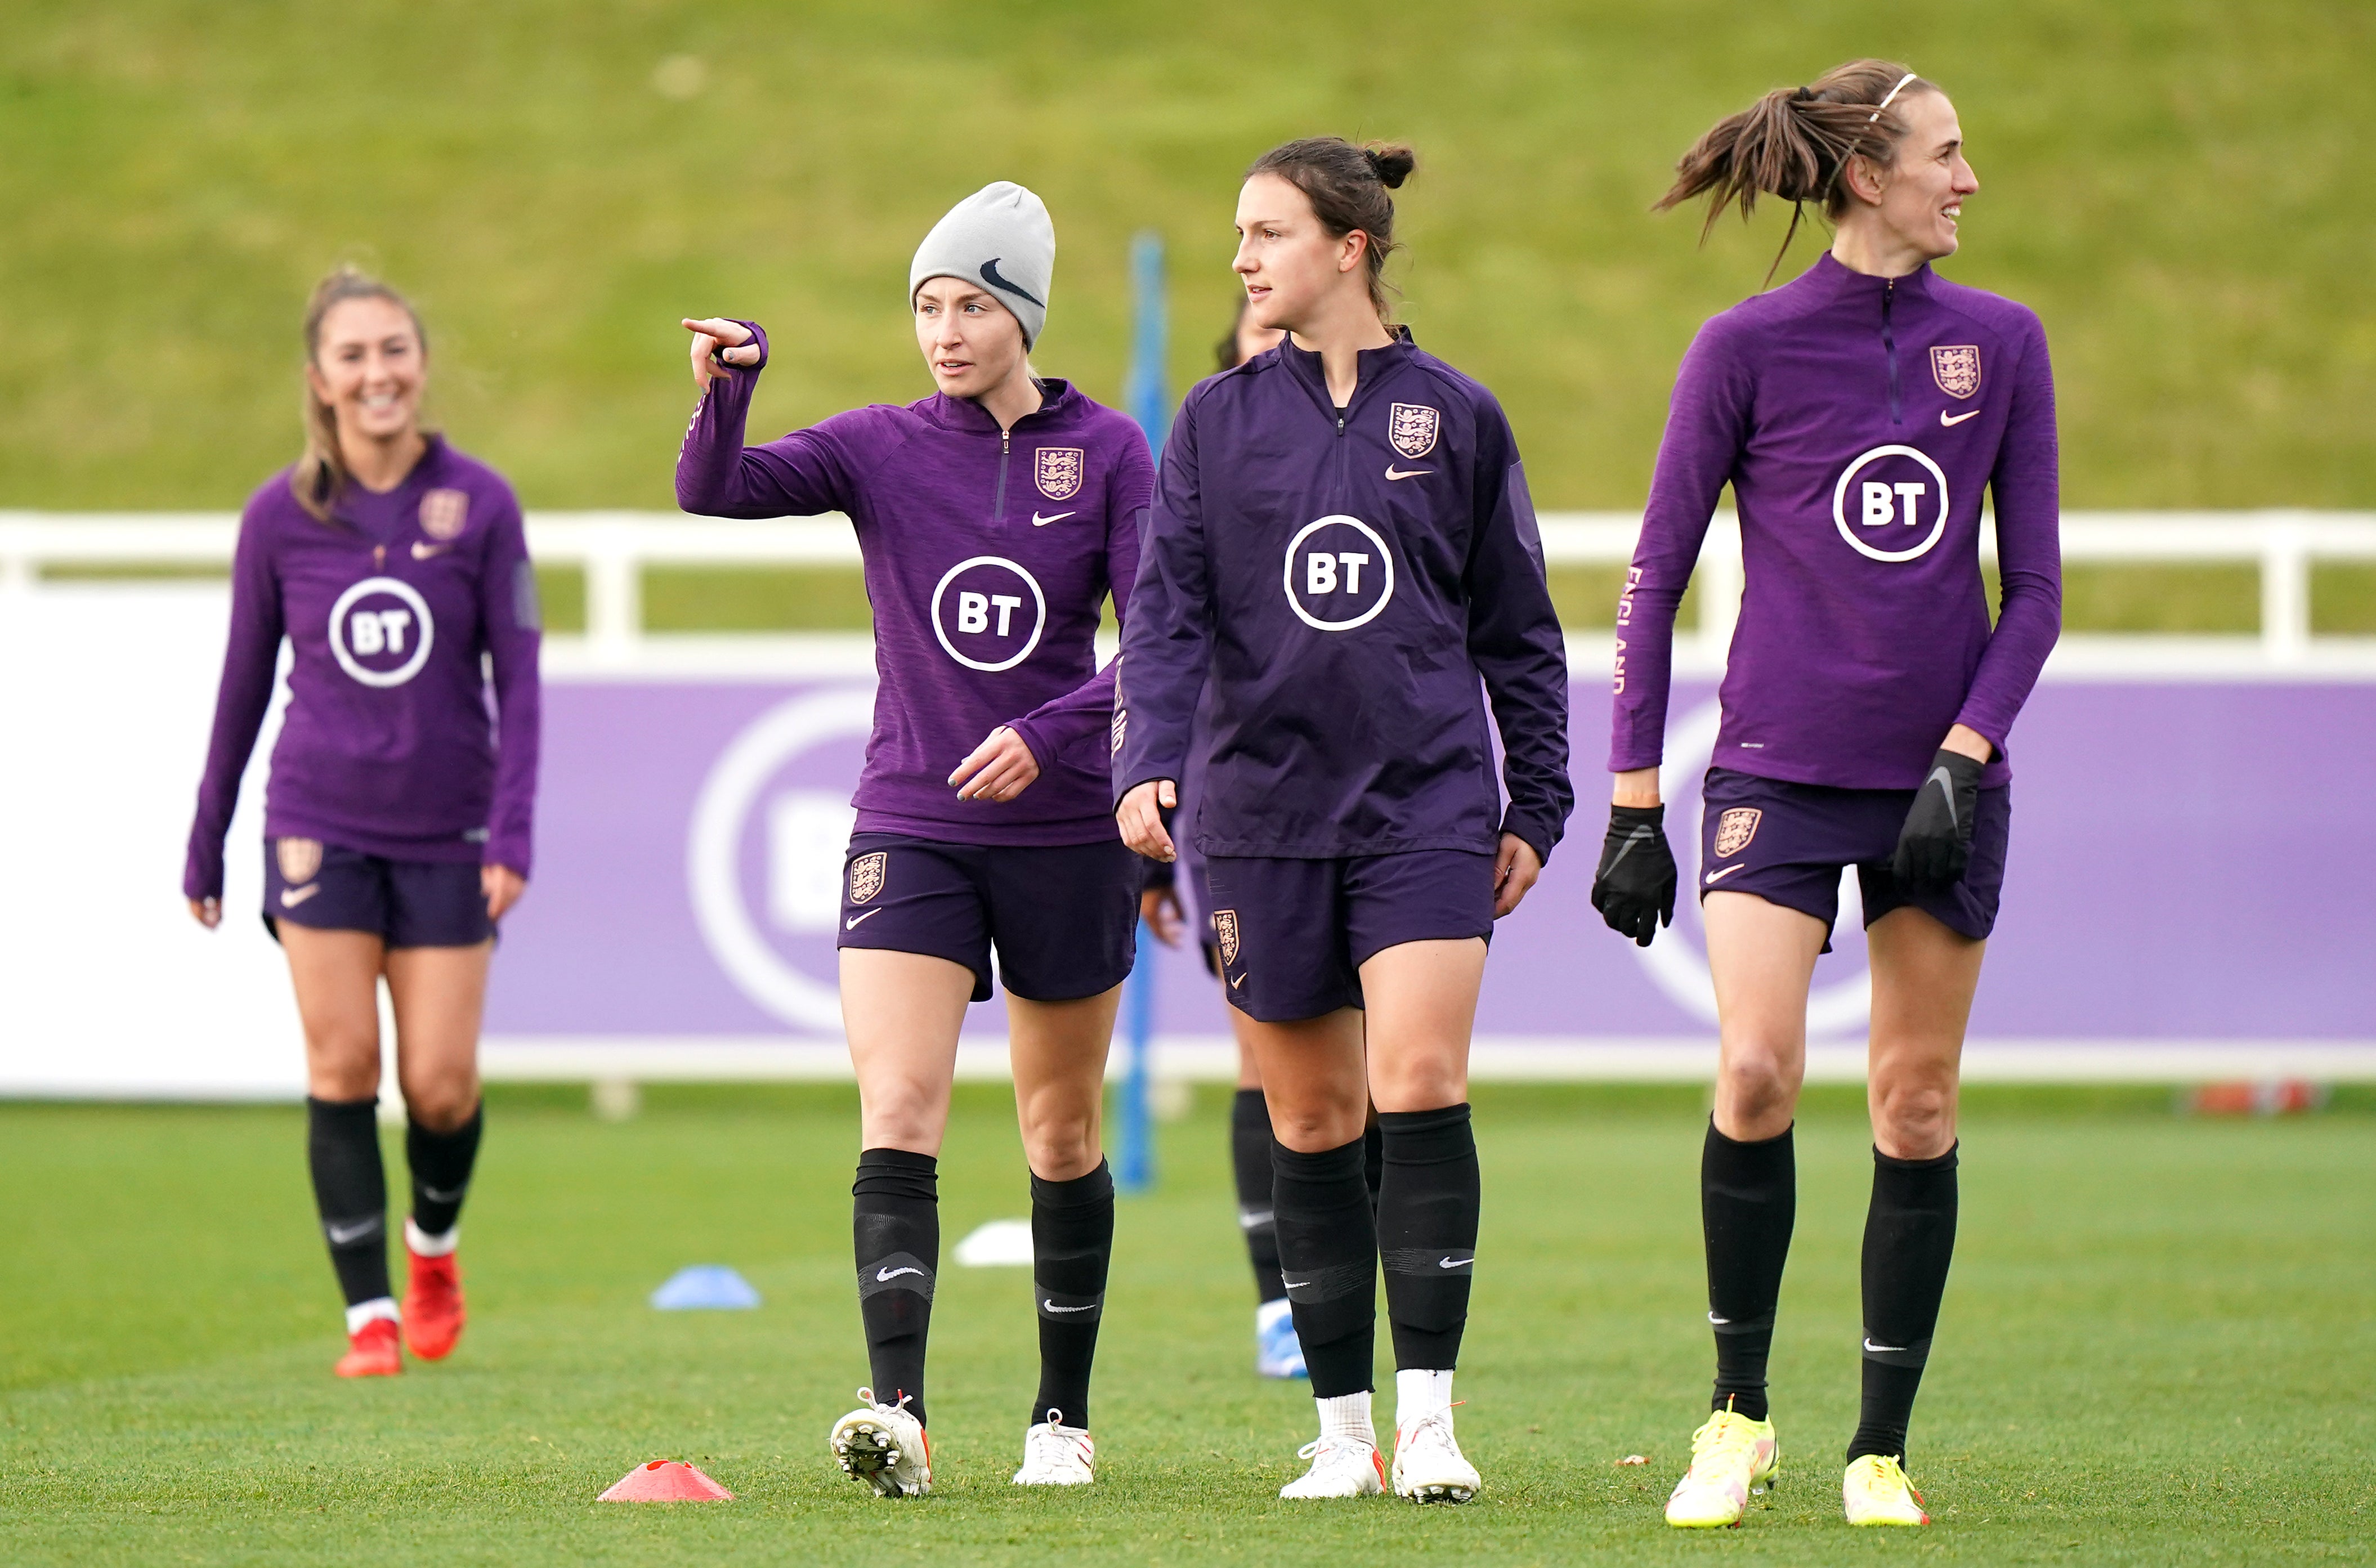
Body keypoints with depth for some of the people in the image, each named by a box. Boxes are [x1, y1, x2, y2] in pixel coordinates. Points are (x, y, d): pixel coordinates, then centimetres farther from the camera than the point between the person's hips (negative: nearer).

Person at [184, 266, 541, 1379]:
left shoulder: (479, 503, -4)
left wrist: (514, 828, -10)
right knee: (342, 1068, -5)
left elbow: (517, 674, -1)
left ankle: (434, 1243, 30)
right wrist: (204, 844, 11)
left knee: (441, 1086, -1)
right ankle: (368, 1312, 3)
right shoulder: (281, 516, -2)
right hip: (320, 820, 0)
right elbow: (244, 682, 8)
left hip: (448, 831, 0)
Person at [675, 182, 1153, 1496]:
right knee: (897, 1115, -17)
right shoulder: (881, 449, 1)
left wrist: (1050, 733, -21)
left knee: (1062, 1135, 10)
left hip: (1066, 832, 0)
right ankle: (897, 1412, -26)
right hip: (910, 831, 0)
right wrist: (723, 391, -33)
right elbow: (715, 491, -13)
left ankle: (1063, 1420, 23)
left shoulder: (1107, 452, -1)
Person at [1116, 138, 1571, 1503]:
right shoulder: (1217, 421, 7)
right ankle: (1343, 1429, 14)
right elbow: (1168, 611, 0)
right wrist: (1148, 762, -16)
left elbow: (1517, 630, 10)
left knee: (1421, 1083, -16)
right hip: (1264, 809, 2)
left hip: (1427, 802, -2)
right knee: (1310, 1120, 5)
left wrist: (1538, 806, 7)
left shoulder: (1456, 416, 5)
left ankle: (1429, 1417, -12)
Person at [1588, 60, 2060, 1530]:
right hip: (1779, 773, -3)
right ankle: (1739, 1413, -1)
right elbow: (1655, 580, 1)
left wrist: (1964, 757, -7)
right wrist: (1634, 802, -2)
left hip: (1941, 784, 3)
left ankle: (1883, 1450, 13)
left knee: (1917, 1110, 3)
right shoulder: (1748, 345, -3)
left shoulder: (2002, 343, 5)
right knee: (1756, 1075, -18)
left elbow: (2035, 586, 7)